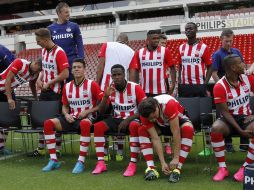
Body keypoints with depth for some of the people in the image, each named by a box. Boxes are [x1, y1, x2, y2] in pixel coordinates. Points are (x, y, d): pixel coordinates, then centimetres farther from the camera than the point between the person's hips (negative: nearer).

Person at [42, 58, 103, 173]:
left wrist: (87, 111, -12)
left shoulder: (92, 85, -4)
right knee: (48, 123, -16)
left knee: (84, 124, -42)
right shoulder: (67, 87, 11)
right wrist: (66, 115, -1)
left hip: (87, 117, -5)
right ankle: (53, 160, -15)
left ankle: (81, 162, -35)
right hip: (72, 118, 5)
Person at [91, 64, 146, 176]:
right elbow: (101, 111, 1)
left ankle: (133, 164, -33)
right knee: (97, 126, -20)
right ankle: (101, 163, -18)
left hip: (132, 119, -4)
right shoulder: (110, 89, 2)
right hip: (116, 119, 4)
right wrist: (106, 96, -17)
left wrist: (128, 119, -21)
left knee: (134, 126, -39)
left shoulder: (135, 88, -9)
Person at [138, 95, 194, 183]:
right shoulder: (145, 114, -28)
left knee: (188, 128, -37)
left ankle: (177, 169, -35)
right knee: (142, 130, -23)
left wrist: (176, 158, -37)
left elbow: (176, 132, -38)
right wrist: (163, 163, -32)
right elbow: (155, 138, -28)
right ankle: (151, 168, -25)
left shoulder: (169, 104, -41)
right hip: (162, 125, 3)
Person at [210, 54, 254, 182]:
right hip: (229, 119, -2)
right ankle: (222, 168, -20)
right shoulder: (220, 86, -14)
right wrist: (240, 130, -23)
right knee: (216, 128, -34)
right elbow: (224, 112, -15)